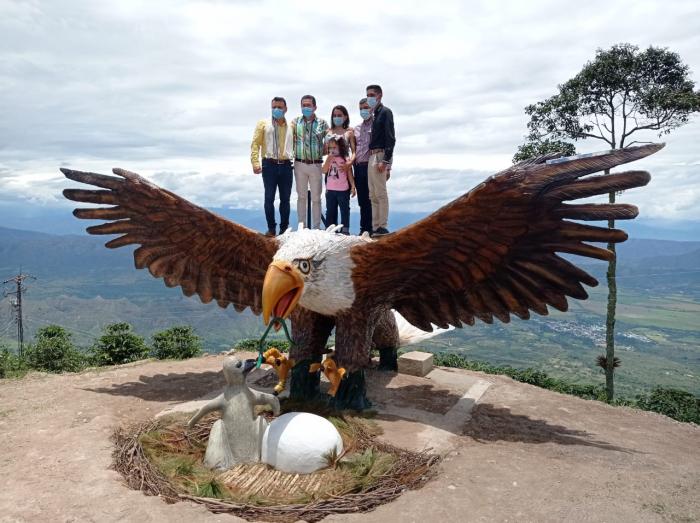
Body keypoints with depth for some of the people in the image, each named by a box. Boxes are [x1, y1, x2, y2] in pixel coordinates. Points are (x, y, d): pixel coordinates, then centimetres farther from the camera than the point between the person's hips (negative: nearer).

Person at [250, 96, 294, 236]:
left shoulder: (291, 126, 13)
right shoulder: (264, 123, 7)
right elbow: (255, 144, 1)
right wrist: (255, 163, -10)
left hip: (286, 166, 2)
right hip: (269, 165, -2)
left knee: (285, 198, 6)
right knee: (269, 198, -2)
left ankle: (284, 228, 15)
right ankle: (271, 228, 7)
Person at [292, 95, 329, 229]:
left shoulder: (322, 123, 4)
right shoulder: (295, 122, 7)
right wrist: (292, 153, -7)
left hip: (316, 165, -1)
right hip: (300, 164, 1)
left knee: (316, 198, 3)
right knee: (301, 197, 8)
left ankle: (316, 227, 10)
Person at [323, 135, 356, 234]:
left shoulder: (345, 159, -1)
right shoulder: (328, 159, 7)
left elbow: (350, 174, 1)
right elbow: (324, 171, -6)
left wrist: (353, 187, -4)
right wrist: (328, 159, -12)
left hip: (343, 190, -3)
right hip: (330, 190, 3)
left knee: (344, 210, 2)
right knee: (330, 211, 9)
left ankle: (345, 229, 7)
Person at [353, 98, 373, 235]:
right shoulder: (356, 129, 20)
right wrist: (353, 168, 12)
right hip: (359, 167, 6)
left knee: (372, 199, -6)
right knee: (362, 200, 8)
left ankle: (372, 228, -2)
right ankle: (364, 228, 14)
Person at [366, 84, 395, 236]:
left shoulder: (385, 112, -5)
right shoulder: (374, 114, 20)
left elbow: (390, 138, -13)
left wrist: (385, 160, -21)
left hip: (380, 156, -9)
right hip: (372, 156, 9)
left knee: (380, 193, -9)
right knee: (373, 195, 8)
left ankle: (382, 227, -7)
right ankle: (375, 227, 12)